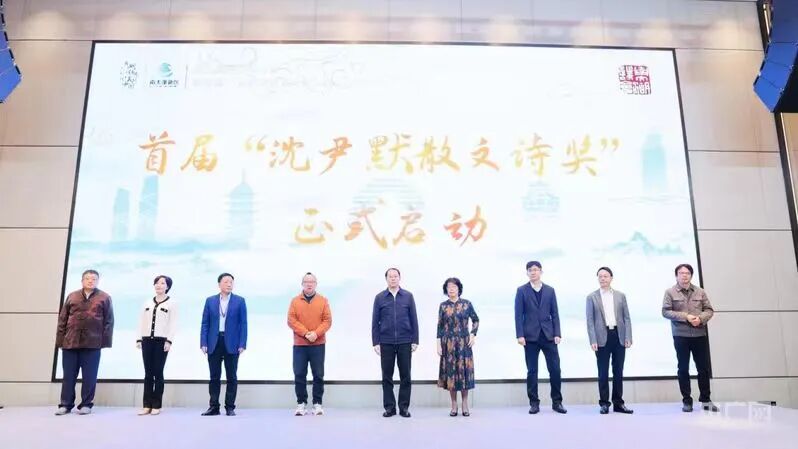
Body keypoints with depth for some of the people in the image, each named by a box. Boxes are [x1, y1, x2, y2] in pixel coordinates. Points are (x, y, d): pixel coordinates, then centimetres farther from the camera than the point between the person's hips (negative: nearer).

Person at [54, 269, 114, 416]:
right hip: (70, 342, 3)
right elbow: (62, 319, 11)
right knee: (69, 375, 7)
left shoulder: (104, 298, 5)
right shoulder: (72, 296, 12)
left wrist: (106, 341, -6)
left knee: (89, 375, 2)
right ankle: (66, 404, 17)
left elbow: (109, 321, 2)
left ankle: (86, 404, 11)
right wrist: (60, 339, 4)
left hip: (92, 343, -2)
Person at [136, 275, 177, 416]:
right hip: (147, 340, 4)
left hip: (161, 341, -4)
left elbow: (173, 324, -4)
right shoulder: (147, 303, 15)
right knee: (148, 373, 4)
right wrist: (139, 339, 4)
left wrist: (169, 340, -14)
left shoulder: (171, 303, 2)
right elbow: (141, 322, 13)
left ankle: (156, 406, 4)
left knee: (158, 373, -1)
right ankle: (147, 405, 7)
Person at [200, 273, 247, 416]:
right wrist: (203, 343, -3)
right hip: (214, 343, 1)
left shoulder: (239, 301, 3)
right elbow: (205, 323, 6)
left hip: (231, 344, -1)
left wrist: (242, 344, -8)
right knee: (214, 377, 6)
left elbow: (243, 324, 0)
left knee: (231, 377, 4)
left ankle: (230, 407, 12)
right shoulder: (210, 301, 8)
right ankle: (214, 407, 15)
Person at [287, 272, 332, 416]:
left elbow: (327, 320, -1)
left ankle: (317, 403, 11)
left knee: (318, 375, 2)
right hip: (299, 344, 0)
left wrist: (316, 333, -16)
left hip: (318, 344, 0)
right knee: (299, 375, 1)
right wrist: (305, 333, -15)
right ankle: (301, 403, 11)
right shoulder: (295, 301, 5)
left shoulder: (323, 300, 5)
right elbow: (291, 321, -4)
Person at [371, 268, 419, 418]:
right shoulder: (379, 297, 3)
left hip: (405, 342, 0)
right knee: (387, 377, 6)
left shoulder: (408, 296, 3)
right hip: (386, 343, 0)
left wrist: (415, 341, 0)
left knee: (405, 376, 5)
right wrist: (375, 342, -1)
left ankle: (404, 407, 15)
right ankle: (389, 407, 16)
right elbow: (375, 322, 4)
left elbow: (414, 320, 4)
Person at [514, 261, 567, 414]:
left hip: (548, 335, 2)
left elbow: (555, 314, 8)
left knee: (555, 369, 0)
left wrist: (557, 333, -1)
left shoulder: (550, 290, 10)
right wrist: (520, 335, -9)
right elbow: (519, 314, -1)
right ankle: (534, 403, 12)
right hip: (531, 336, -2)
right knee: (532, 371, 3)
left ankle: (557, 402, 13)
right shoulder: (521, 291, 3)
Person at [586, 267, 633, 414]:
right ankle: (604, 403, 10)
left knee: (618, 372, 7)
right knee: (603, 373, 2)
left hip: (619, 336, 2)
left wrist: (628, 338, -3)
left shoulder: (621, 296, 10)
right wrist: (593, 340, -10)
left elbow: (627, 318, 7)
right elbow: (590, 320, -1)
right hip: (602, 338, -2)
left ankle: (618, 403, 16)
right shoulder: (592, 297, 4)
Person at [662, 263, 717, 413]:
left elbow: (709, 310, 7)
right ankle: (687, 400, 14)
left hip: (700, 335, 2)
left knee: (704, 368, 7)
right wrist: (685, 317, -17)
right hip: (681, 336, -2)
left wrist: (700, 318, -14)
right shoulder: (670, 292, -2)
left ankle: (705, 399, 20)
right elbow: (665, 312, -7)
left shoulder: (700, 292, 7)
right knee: (683, 369, 5)